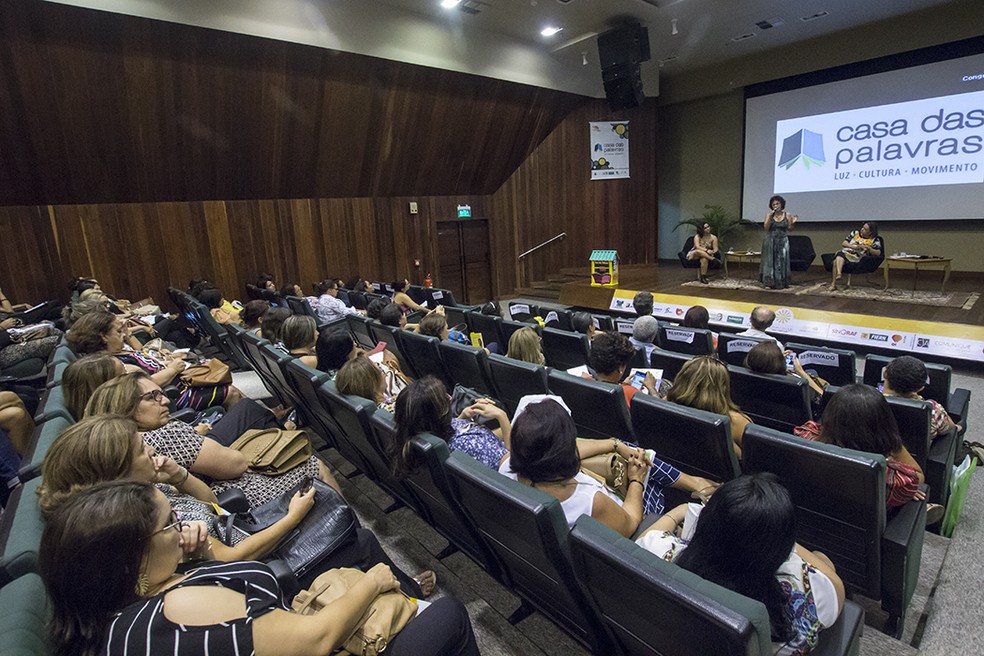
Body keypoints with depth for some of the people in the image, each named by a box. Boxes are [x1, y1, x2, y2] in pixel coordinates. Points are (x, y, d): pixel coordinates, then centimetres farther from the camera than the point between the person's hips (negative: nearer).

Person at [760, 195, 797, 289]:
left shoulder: (787, 215, 1)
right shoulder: (769, 215, -1)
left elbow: (789, 229, 5)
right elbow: (766, 228, -10)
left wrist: (792, 223, -14)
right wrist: (770, 217, -19)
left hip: (783, 242, 0)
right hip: (770, 241, 0)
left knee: (781, 262, 2)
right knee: (770, 261, 0)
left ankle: (781, 283, 8)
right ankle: (771, 282, 8)